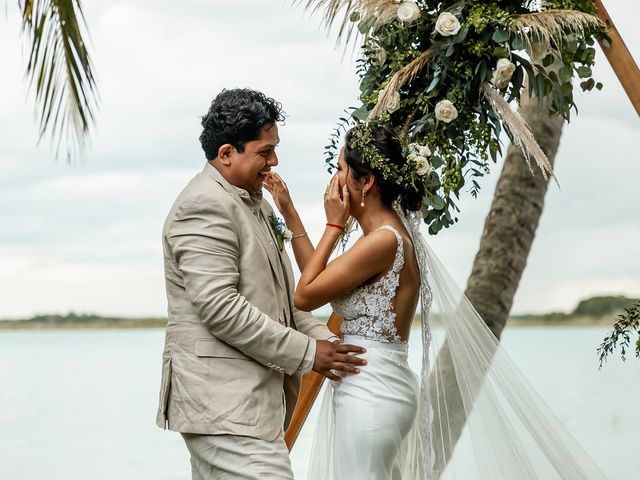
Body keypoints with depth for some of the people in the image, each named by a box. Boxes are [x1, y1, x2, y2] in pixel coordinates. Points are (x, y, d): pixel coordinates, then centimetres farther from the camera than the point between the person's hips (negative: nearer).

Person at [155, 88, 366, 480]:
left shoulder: (255, 205, 20)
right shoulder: (205, 206, -13)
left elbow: (277, 295, 24)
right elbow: (220, 307, -20)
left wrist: (325, 340, 8)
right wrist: (306, 352, -14)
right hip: (226, 405, -10)